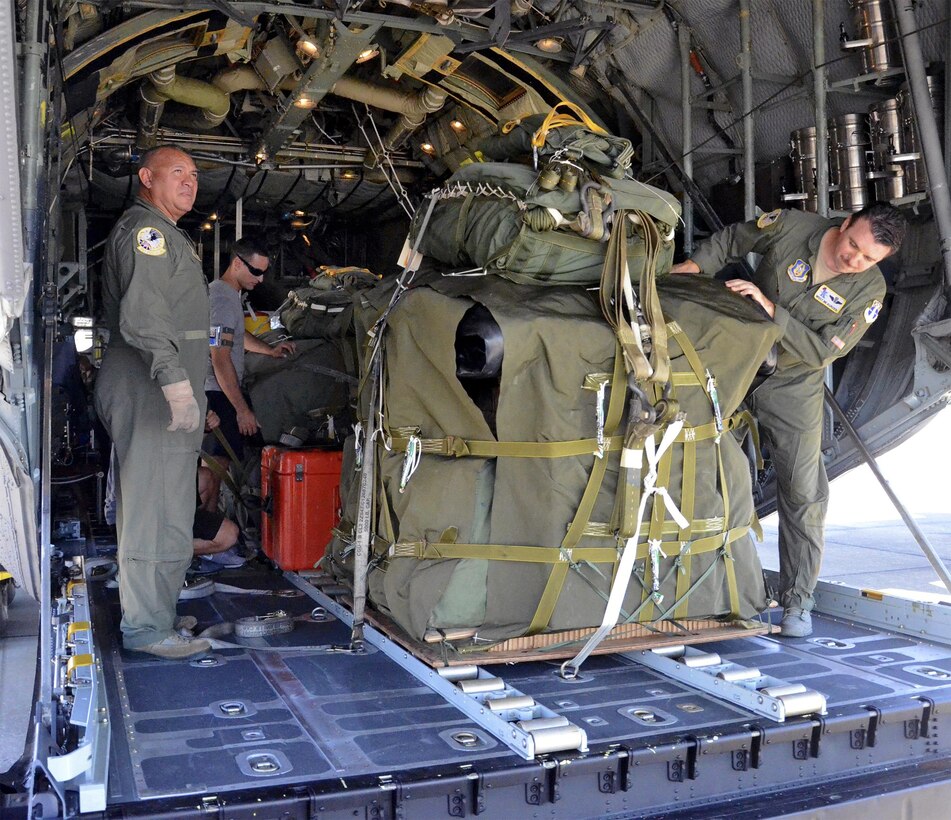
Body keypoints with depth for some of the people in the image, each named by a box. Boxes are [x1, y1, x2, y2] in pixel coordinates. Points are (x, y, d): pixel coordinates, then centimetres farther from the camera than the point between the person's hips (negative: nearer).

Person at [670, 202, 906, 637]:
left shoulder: (869, 290, -14)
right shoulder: (791, 227, -13)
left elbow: (821, 351, -20)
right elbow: (733, 238, 3)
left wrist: (770, 309, -30)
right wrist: (695, 265, -14)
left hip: (793, 392, -1)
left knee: (803, 494, -3)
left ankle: (796, 602, 10)